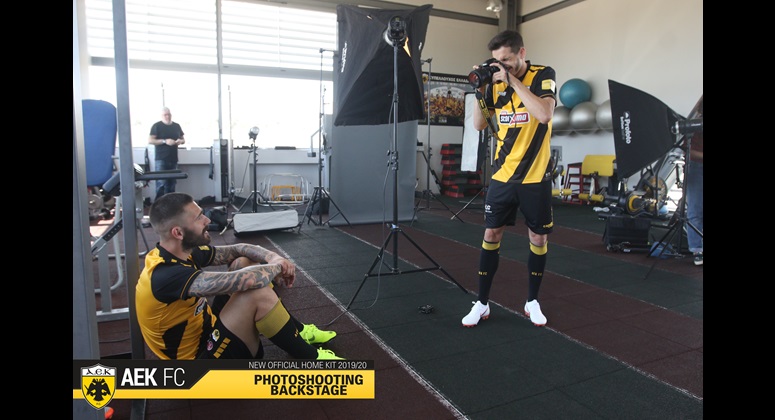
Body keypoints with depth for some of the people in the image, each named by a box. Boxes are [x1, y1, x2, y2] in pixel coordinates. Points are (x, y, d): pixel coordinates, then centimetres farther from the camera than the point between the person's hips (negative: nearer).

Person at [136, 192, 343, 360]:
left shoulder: (183, 252, -2)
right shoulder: (165, 276, -30)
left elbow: (238, 249, 8)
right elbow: (245, 281, -37)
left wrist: (274, 258, -11)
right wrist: (277, 267, -17)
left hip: (208, 332, 10)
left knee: (242, 262, 5)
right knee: (257, 293, -30)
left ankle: (298, 331, 12)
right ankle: (311, 360, -10)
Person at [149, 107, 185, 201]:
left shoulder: (176, 126, 13)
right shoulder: (156, 126, -2)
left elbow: (183, 139, 20)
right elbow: (150, 141, -8)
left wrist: (180, 141, -5)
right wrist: (165, 141, -20)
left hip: (173, 159, 5)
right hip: (161, 159, -5)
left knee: (172, 183, 9)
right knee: (161, 183, -9)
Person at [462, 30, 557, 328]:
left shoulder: (543, 76, -6)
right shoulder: (496, 83, 4)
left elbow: (544, 114, -23)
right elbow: (479, 125, 5)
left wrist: (512, 79, -22)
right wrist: (479, 91, -10)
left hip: (535, 176, -2)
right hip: (502, 175, 3)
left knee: (538, 238, 6)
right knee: (491, 235, 2)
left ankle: (532, 301, 24)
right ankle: (482, 303, 12)